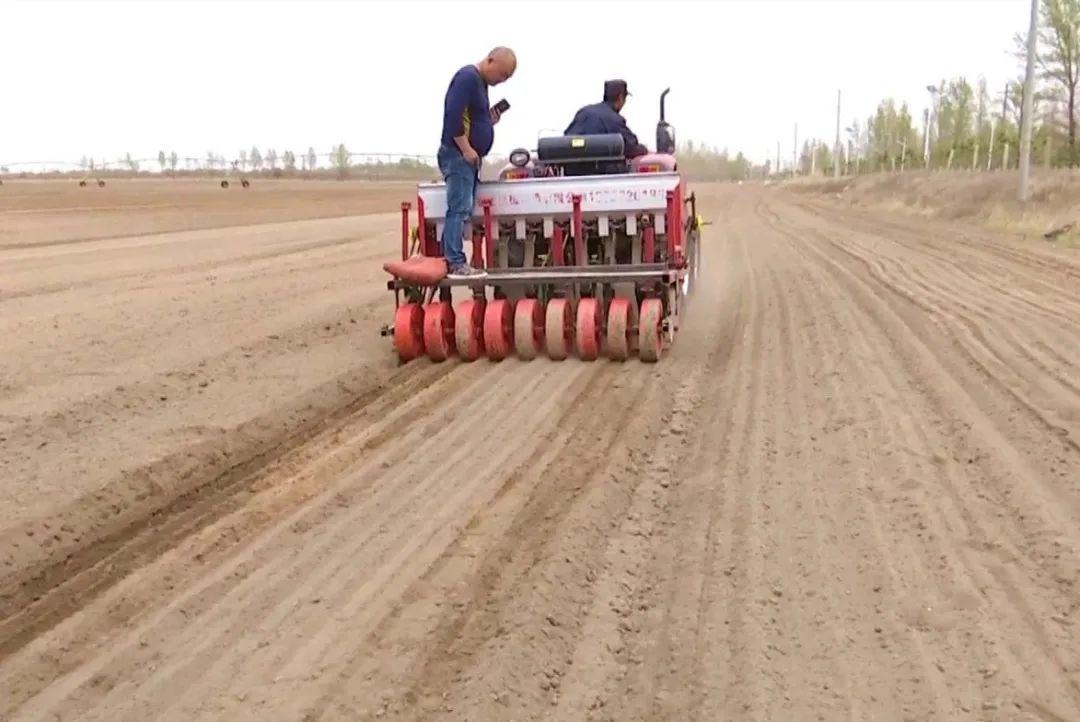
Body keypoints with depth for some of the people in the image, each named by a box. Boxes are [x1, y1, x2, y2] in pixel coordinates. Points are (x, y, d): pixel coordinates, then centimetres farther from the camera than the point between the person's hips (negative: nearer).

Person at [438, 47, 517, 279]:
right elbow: (453, 115, -21)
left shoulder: (481, 83, 19)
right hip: (458, 155, -10)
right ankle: (456, 264, -14)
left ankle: (453, 260, 8)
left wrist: (489, 120, 9)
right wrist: (466, 149, -21)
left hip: (469, 157, 10)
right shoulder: (467, 77, -11)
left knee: (464, 212, 7)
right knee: (459, 210, -12)